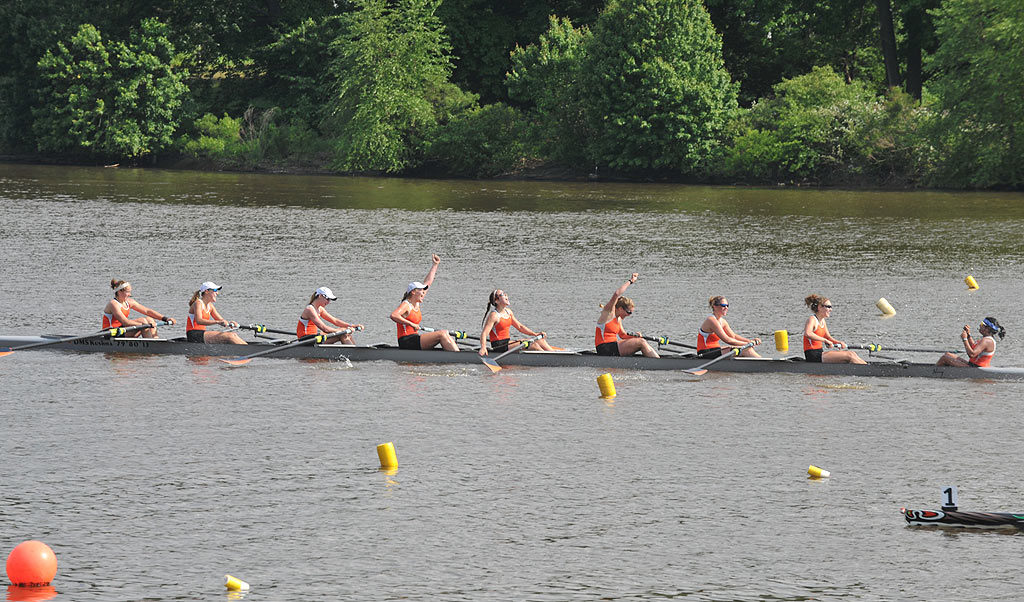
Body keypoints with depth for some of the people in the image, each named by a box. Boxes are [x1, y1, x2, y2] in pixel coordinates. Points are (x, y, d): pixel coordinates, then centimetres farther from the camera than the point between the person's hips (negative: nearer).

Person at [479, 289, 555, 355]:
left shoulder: (508, 312, 12)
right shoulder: (494, 315, -15)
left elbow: (519, 327, 20)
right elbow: (484, 334, -23)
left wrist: (535, 334, 10)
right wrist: (483, 348, -41)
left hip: (507, 343, 9)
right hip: (500, 347, -9)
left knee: (540, 340, 4)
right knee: (533, 345, -20)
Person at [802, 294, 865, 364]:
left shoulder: (822, 321, 16)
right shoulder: (812, 319, -13)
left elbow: (828, 337, 23)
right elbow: (807, 334, -33)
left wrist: (840, 342, 3)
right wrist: (825, 340, -30)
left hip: (820, 352, 10)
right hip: (813, 356, -10)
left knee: (851, 354, -1)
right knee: (849, 356, -15)